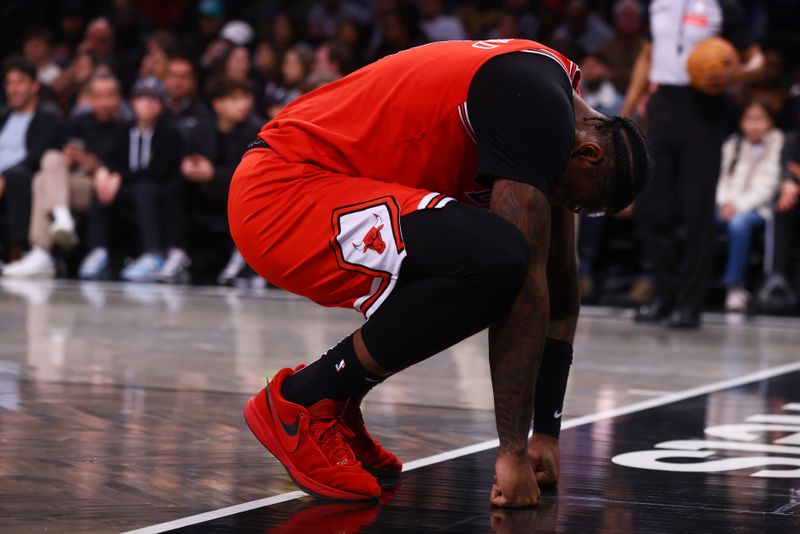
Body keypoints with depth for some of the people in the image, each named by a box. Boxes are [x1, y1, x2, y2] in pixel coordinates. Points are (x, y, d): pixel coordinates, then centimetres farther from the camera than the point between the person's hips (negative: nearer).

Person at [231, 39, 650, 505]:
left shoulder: (550, 87, 13)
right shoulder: (535, 101, -18)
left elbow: (560, 283, 16)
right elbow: (527, 283, -20)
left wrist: (548, 432, 16)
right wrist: (514, 449, -18)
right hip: (280, 192, -11)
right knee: (495, 264, -26)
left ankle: (334, 409, 14)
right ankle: (300, 401, -10)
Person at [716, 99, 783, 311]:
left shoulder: (777, 145, 2)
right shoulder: (732, 145, 17)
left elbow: (767, 186, -6)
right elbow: (723, 179, 13)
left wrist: (739, 206, -15)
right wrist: (725, 203, -7)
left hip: (759, 207, -4)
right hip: (729, 206, 4)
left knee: (739, 222, -37)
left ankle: (736, 287, -31)